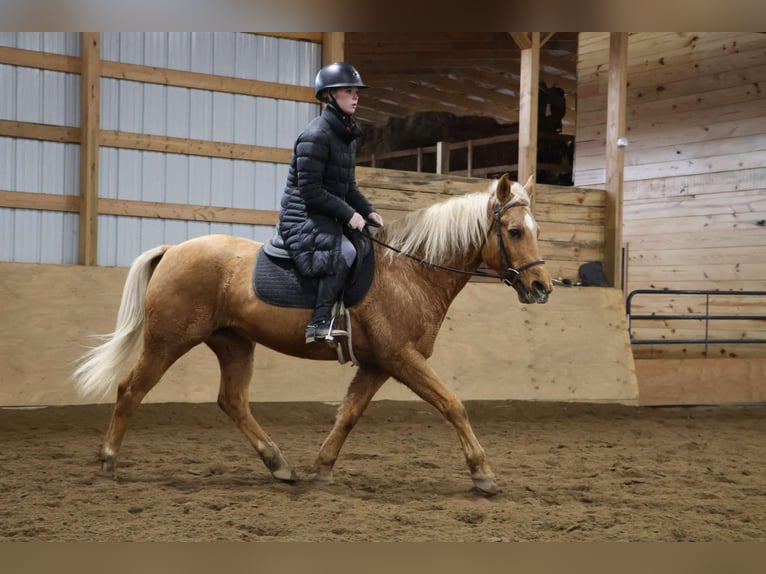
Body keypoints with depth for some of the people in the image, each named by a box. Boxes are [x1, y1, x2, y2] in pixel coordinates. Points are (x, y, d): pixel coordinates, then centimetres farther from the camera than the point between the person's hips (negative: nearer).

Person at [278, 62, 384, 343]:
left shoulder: (347, 135, 15)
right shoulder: (316, 135, -15)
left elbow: (348, 187, 20)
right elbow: (311, 190, -19)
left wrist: (368, 210, 4)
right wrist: (348, 214, -19)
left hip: (328, 217, 10)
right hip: (303, 216, -10)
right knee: (343, 252, -31)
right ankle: (320, 323, -28)